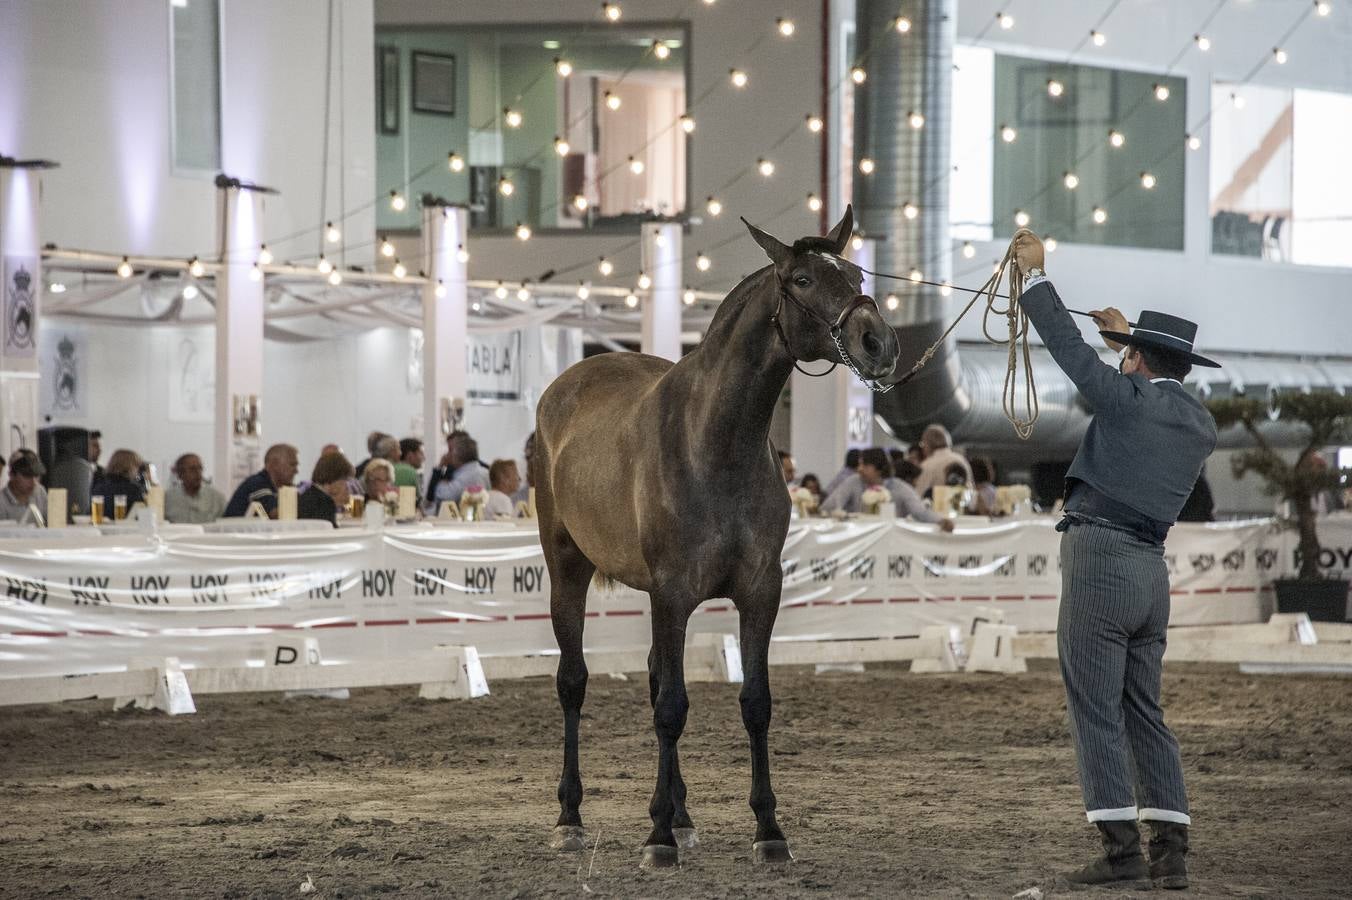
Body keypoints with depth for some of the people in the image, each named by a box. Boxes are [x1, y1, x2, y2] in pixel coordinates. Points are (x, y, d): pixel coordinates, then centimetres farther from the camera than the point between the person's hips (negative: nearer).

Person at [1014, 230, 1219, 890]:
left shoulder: (1128, 399, -9)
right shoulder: (1201, 424, 12)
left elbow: (1068, 347, -2)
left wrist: (1035, 276, 8)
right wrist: (1128, 340, 41)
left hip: (1098, 561, -7)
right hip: (1151, 569, 7)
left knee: (1096, 713, -4)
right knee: (1145, 715, 11)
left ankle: (1122, 848, -7)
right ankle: (1170, 854, 4)